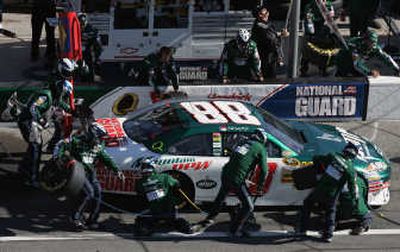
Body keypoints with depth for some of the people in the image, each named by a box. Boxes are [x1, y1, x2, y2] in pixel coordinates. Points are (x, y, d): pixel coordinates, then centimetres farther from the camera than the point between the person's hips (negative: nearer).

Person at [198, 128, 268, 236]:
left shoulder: (244, 142, 19)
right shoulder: (261, 149, 2)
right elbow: (264, 171, -2)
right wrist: (260, 187, 11)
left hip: (225, 175, 7)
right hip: (237, 180, -7)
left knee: (221, 197, 32)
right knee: (248, 206, 5)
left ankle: (210, 218, 50)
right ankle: (235, 229, 7)